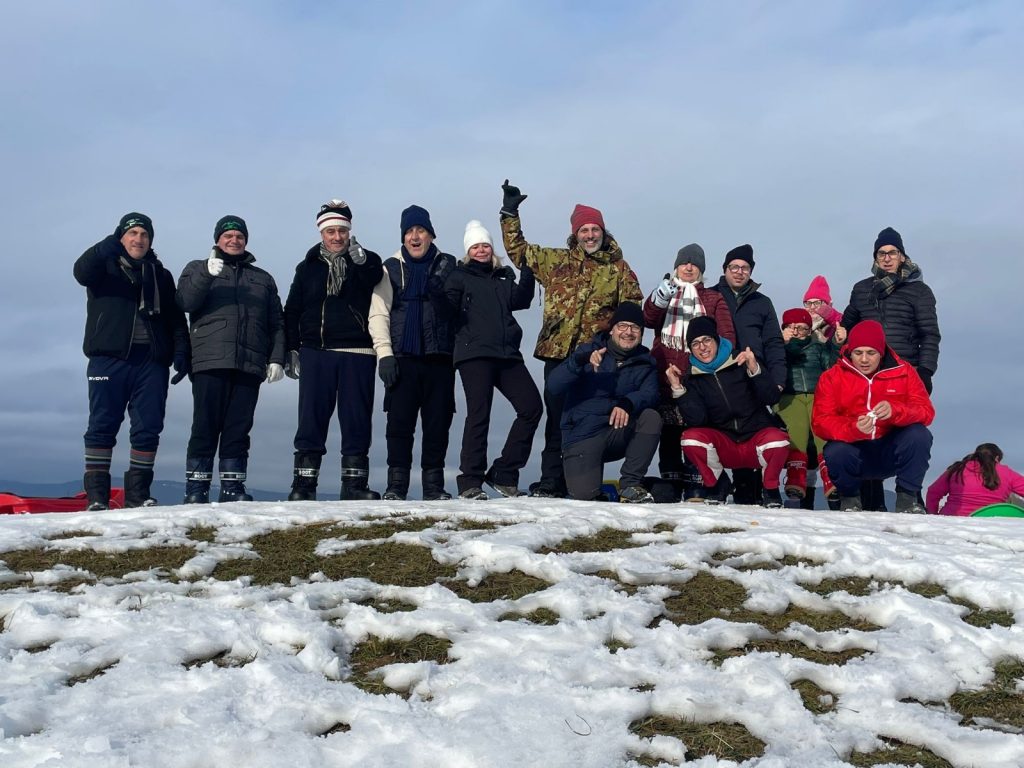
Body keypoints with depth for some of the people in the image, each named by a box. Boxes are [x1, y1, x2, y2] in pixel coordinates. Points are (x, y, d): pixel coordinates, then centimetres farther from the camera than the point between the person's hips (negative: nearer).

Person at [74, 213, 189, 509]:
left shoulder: (161, 275, 21)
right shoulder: (105, 265, 11)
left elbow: (175, 318, 15)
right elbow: (81, 272, -14)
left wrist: (180, 351, -1)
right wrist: (107, 247, -33)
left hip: (151, 360, 3)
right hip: (109, 358, -3)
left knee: (148, 428, 0)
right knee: (102, 426, -4)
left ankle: (138, 491, 7)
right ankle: (97, 494, -2)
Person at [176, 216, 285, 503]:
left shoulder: (263, 279, 23)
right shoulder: (198, 269, 16)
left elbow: (277, 324, 18)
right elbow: (185, 302, -3)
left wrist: (277, 358, 5)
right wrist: (207, 274, -18)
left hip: (250, 366, 2)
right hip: (210, 363, -2)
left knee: (238, 430, 1)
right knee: (205, 427, -6)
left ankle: (232, 488, 3)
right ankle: (196, 489, -4)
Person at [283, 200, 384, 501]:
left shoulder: (367, 261, 10)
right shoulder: (308, 267, 14)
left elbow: (377, 284, -12)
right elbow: (291, 312, 14)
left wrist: (361, 262, -25)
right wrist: (291, 350, 6)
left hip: (357, 353, -1)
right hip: (315, 352, 1)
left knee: (356, 420, 1)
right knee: (311, 419, -2)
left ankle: (354, 484, 6)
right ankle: (303, 483, 1)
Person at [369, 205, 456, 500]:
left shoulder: (448, 265, 12)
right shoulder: (391, 268, 9)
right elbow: (378, 313, 4)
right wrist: (384, 353, -7)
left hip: (439, 357, 1)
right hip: (402, 357, -1)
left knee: (438, 423, 1)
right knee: (399, 422, -4)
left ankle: (434, 484, 8)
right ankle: (396, 484, 1)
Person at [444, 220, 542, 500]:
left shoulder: (505, 275, 22)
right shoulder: (460, 275, 9)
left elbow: (519, 301, 7)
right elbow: (448, 309, -4)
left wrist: (527, 274, -2)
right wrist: (445, 293, -22)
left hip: (507, 354, 5)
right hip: (474, 353, -5)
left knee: (532, 407, -2)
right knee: (479, 414, -11)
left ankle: (504, 474, 6)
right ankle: (470, 482, -5)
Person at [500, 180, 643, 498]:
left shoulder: (618, 268, 9)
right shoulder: (556, 261, 11)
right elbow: (517, 249, 17)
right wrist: (510, 213, 11)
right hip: (558, 353, 1)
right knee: (556, 419, 3)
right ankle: (552, 482, 8)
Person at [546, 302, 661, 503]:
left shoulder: (645, 362, 7)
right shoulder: (588, 350, 0)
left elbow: (650, 394, -12)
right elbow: (554, 386, -13)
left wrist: (628, 403, -35)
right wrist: (580, 361, -31)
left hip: (620, 433, 3)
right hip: (583, 435, -3)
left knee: (651, 417, -25)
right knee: (584, 495, -23)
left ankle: (630, 485, -13)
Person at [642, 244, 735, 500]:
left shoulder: (713, 299, 17)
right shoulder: (664, 292, 17)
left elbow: (726, 334, 7)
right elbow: (649, 319, -3)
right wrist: (660, 297, -22)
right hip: (666, 373, 1)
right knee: (668, 431, 0)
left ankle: (693, 486, -2)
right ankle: (671, 484, 5)